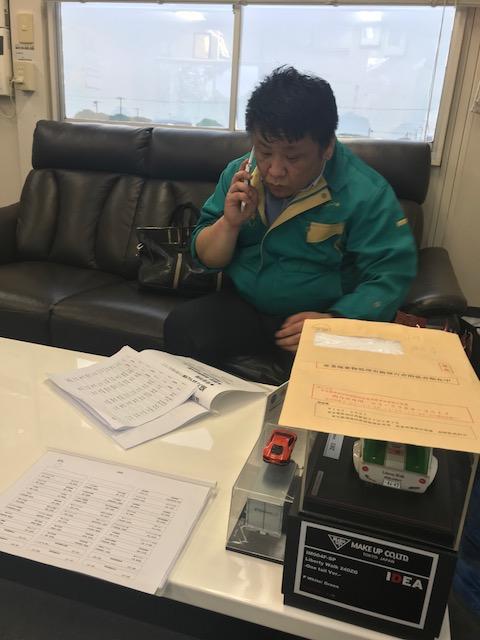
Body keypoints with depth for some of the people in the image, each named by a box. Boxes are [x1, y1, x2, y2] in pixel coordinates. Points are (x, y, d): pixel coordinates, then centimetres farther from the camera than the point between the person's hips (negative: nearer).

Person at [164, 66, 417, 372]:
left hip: (323, 314, -3)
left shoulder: (366, 194, -14)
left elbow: (392, 275, -16)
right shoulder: (239, 175, 0)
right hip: (244, 307, 4)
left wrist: (334, 321, -30)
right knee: (180, 327, -20)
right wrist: (230, 223, -17)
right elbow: (207, 259, 4)